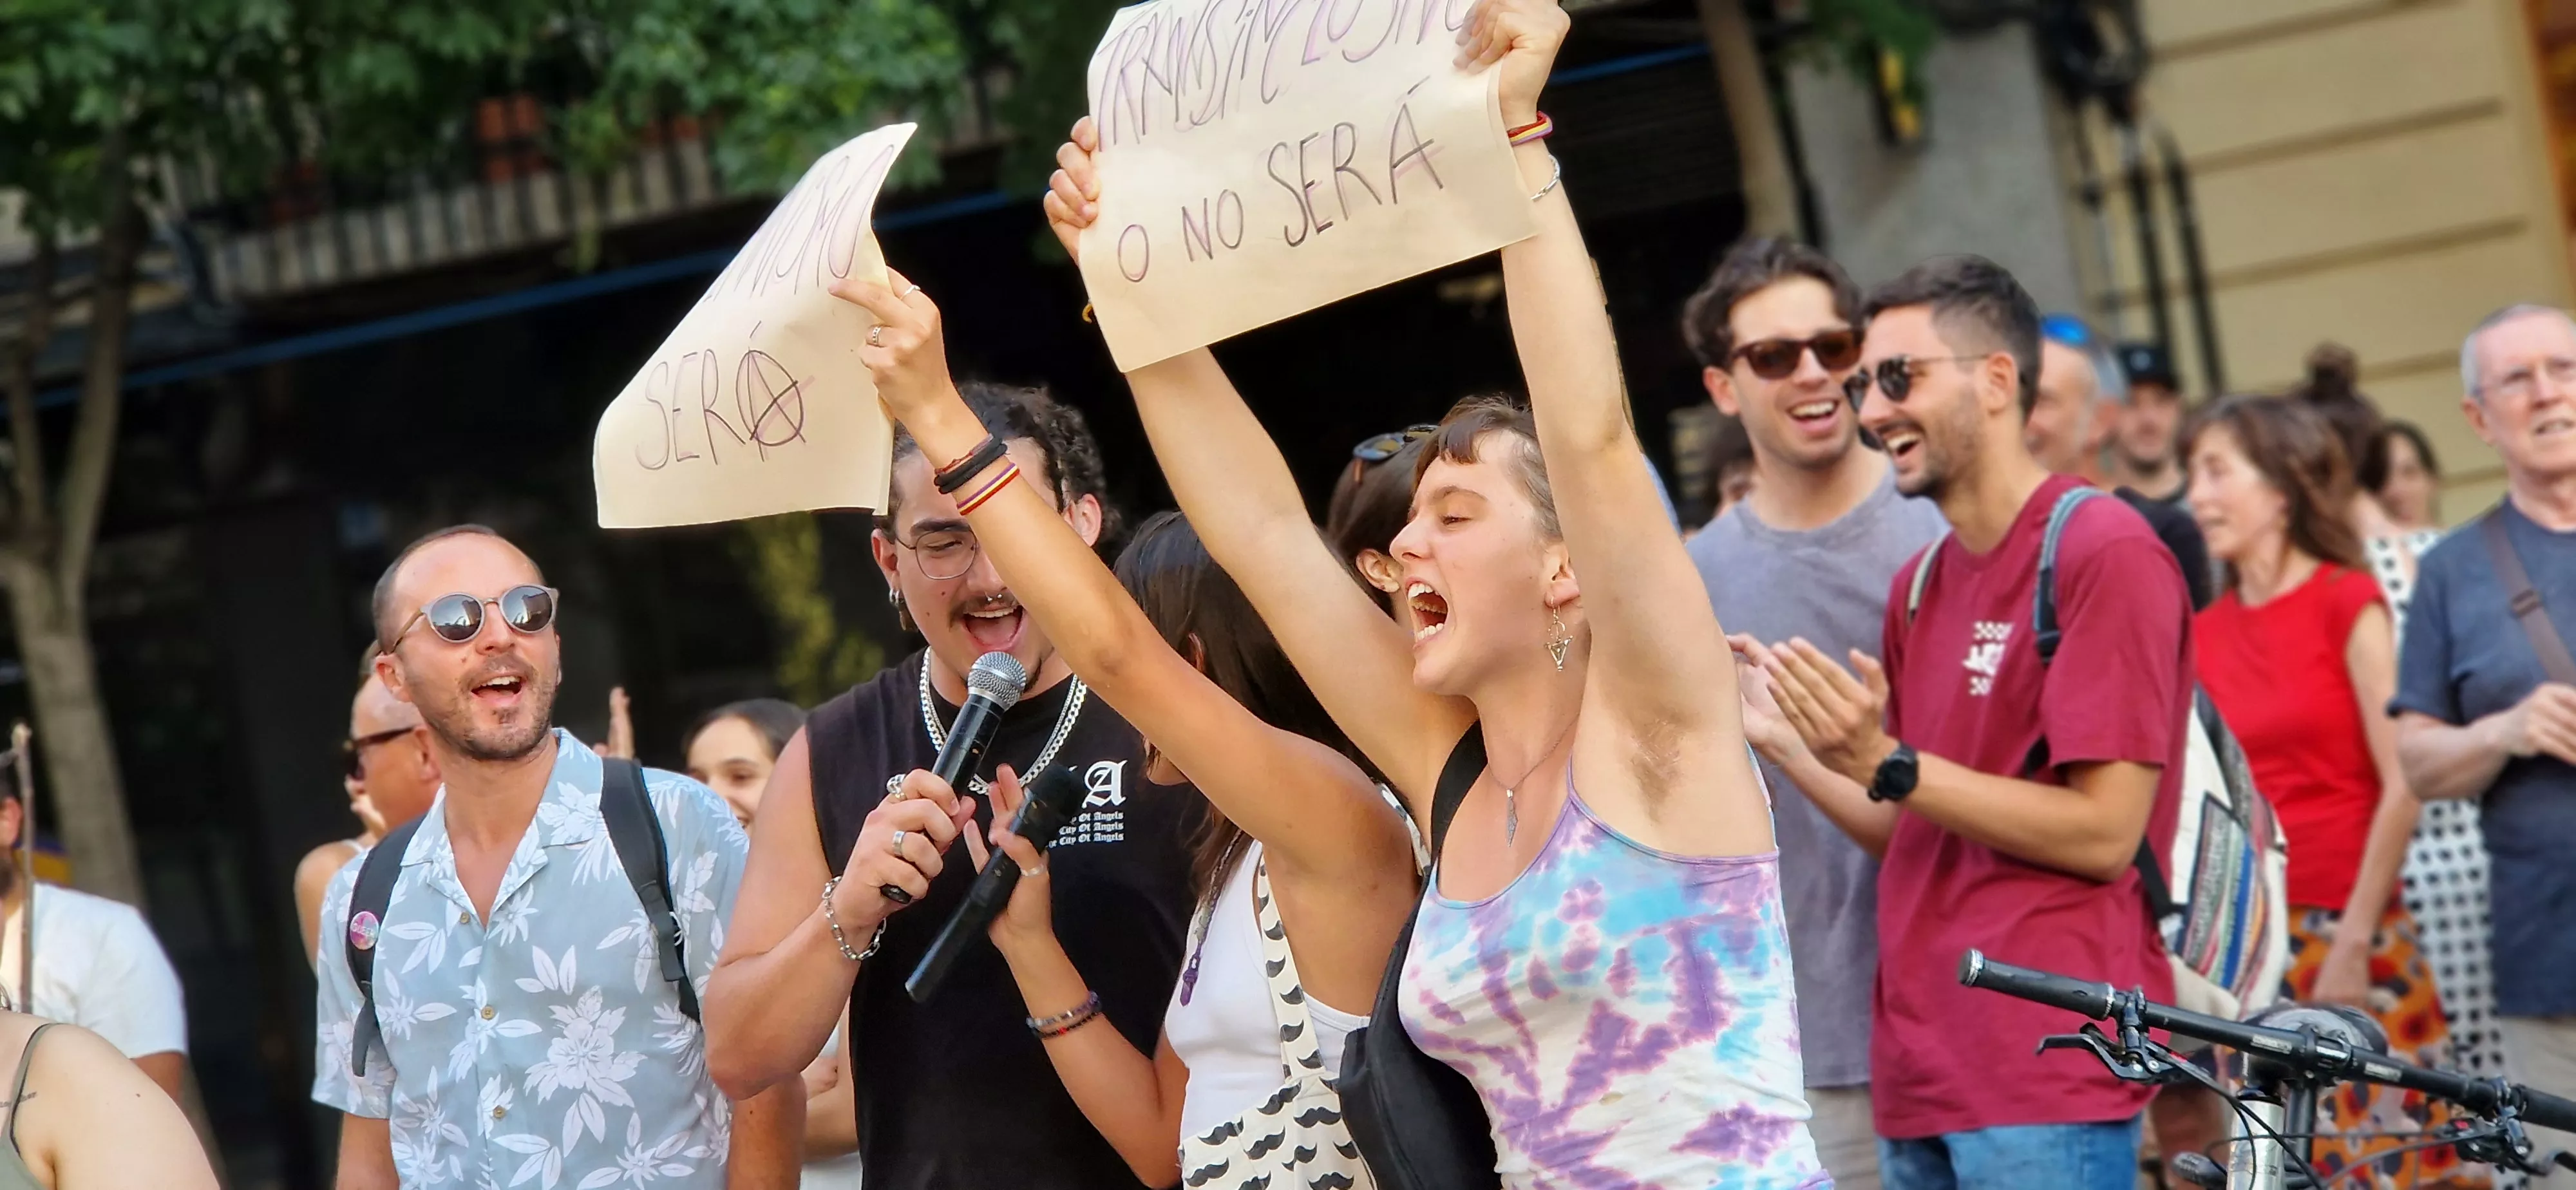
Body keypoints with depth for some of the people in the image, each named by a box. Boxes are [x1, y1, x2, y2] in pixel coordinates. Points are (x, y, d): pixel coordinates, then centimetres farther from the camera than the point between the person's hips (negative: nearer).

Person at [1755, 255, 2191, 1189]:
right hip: (1921, 1075, 8)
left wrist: (1888, 765, -17)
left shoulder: (2105, 552, -8)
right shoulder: (1920, 582, 15)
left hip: (2048, 1076, -7)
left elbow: (2105, 833, -14)